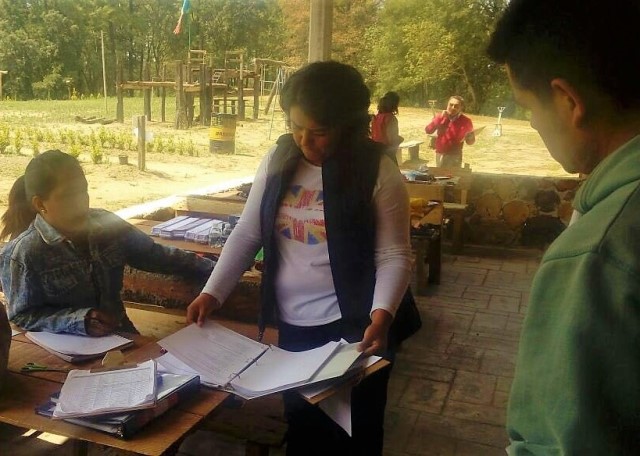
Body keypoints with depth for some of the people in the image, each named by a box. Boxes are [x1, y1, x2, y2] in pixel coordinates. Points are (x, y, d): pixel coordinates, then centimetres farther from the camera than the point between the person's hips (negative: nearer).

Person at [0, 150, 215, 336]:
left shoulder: (105, 224, 1)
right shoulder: (22, 255, -13)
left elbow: (156, 255, 8)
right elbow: (22, 316, -9)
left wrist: (211, 269, 4)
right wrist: (80, 320, -24)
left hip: (120, 334, 5)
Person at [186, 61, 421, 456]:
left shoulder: (378, 172, -12)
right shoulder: (278, 160, 0)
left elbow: (394, 256, -12)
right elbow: (247, 235, 4)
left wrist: (381, 316, -27)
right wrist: (213, 292, -5)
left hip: (354, 326, -3)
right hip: (293, 324, 4)